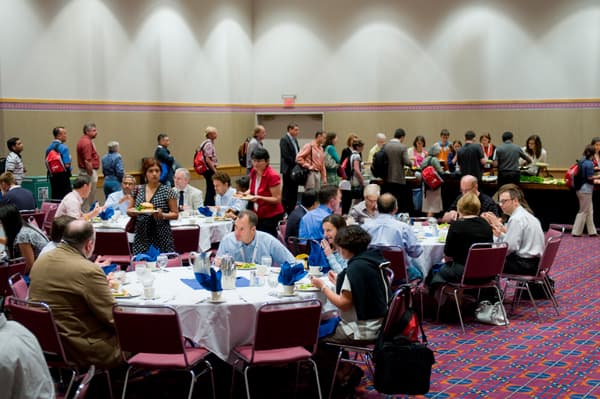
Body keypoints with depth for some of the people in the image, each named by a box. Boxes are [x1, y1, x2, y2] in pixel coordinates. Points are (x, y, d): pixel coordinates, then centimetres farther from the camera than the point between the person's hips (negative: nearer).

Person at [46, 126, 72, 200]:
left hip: (53, 175, 7)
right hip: (63, 176, -7)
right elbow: (67, 165, -18)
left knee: (54, 197, 12)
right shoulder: (63, 147, -15)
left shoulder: (49, 148, 6)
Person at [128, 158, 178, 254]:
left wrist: (162, 215, -17)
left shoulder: (167, 191, -2)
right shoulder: (138, 190, 9)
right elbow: (129, 211, 18)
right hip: (141, 238, 3)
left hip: (162, 238, -3)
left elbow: (175, 214, 0)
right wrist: (133, 212, -4)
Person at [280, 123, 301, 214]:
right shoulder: (284, 139, -10)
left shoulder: (295, 140, 16)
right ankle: (283, 211, 1)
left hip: (295, 169, 8)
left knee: (294, 192, 9)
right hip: (288, 169, -8)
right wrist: (295, 163, -14)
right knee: (287, 191, -5)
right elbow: (286, 155, -17)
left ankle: (291, 211, 14)